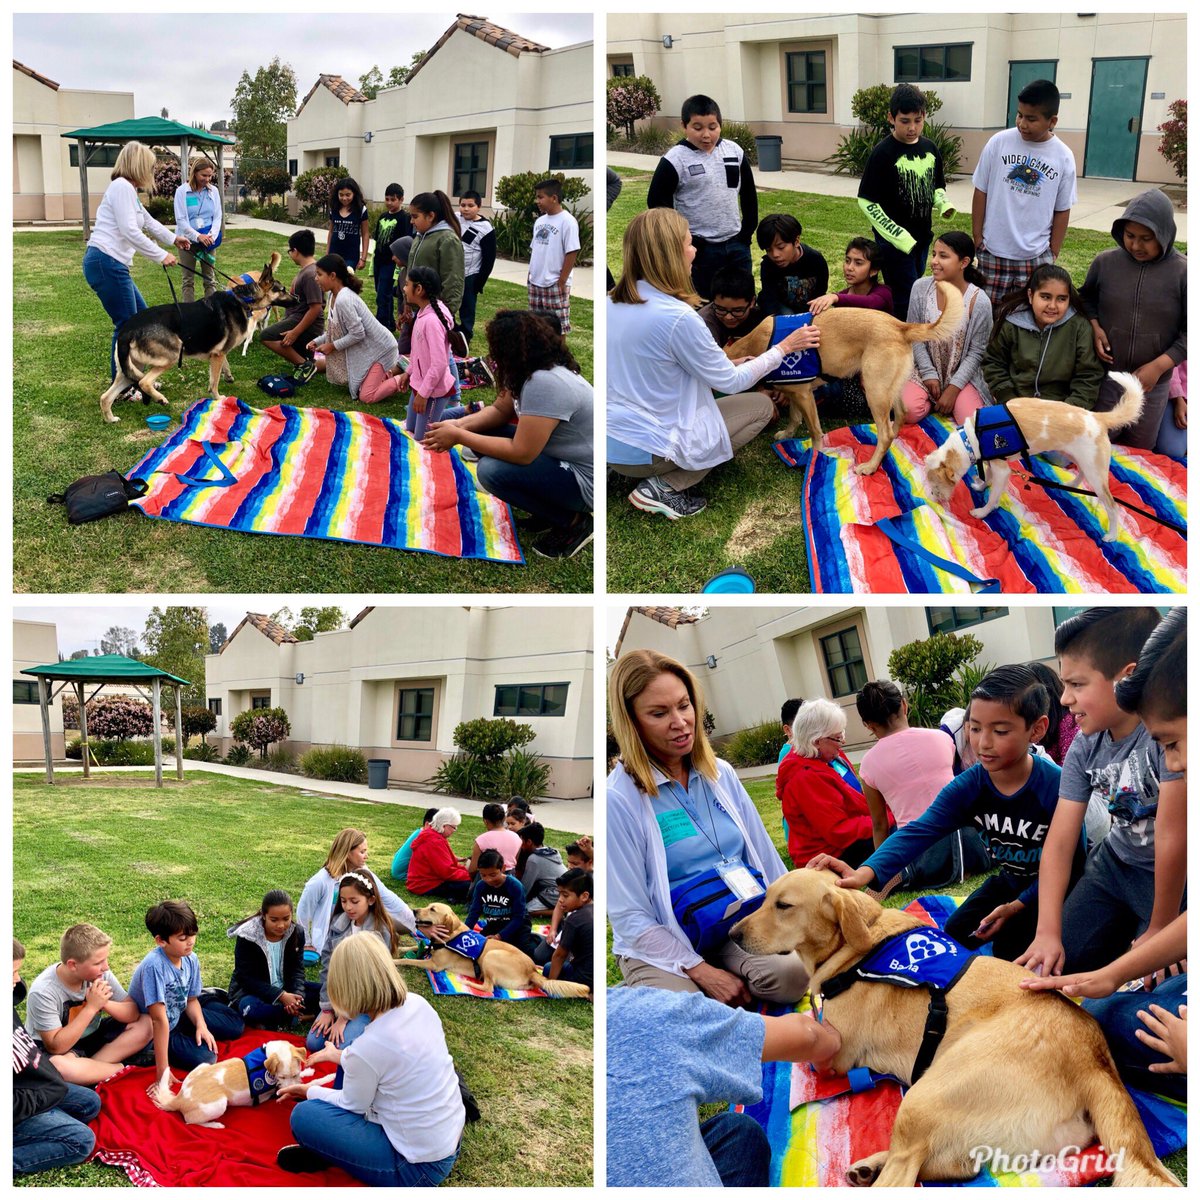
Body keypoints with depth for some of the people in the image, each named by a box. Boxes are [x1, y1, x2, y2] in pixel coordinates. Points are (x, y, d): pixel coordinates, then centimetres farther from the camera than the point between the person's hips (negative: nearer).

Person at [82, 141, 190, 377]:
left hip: (112, 265, 10)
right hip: (106, 262, -10)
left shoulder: (128, 190, 21)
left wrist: (174, 238, 49)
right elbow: (130, 231, -20)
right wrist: (161, 255, -14)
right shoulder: (122, 187, -11)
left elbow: (148, 222, 37)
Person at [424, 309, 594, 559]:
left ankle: (572, 522, -6)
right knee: (482, 432, 5)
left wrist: (459, 437, -20)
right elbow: (500, 411, 13)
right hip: (557, 457, 10)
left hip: (583, 480, -10)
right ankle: (548, 509, 11)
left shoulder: (545, 384, -30)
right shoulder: (531, 371, 1)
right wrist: (460, 424, -6)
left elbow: (521, 453, -29)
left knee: (491, 471, -26)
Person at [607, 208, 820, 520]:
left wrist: (723, 362, 19)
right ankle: (666, 487, -2)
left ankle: (664, 482, 10)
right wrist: (785, 347, 3)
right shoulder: (677, 317, -22)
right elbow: (731, 383, -10)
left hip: (611, 445, 8)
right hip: (647, 451, -8)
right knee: (761, 406, 11)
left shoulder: (613, 303, 1)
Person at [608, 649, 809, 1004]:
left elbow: (765, 856, 12)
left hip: (740, 925, 4)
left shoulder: (721, 774, 5)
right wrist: (702, 972, -17)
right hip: (661, 948, -4)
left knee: (796, 972, -26)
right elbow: (631, 916, -11)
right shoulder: (619, 798, -12)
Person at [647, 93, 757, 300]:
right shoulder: (674, 160, -11)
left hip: (736, 246, 5)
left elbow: (749, 194, 14)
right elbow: (657, 203, -9)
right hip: (699, 249, -4)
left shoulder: (735, 151, 4)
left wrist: (747, 232, 9)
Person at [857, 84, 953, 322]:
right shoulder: (883, 153, -14)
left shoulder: (930, 149, 4)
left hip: (922, 237, 6)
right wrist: (897, 235, -20)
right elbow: (867, 202, -14)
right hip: (894, 240, -6)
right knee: (907, 301, -6)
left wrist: (944, 204, -7)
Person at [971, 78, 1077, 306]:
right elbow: (980, 192, 2)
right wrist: (976, 237, 3)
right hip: (993, 251, 0)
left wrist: (1053, 254, 5)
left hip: (1036, 255, 0)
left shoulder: (1064, 157, -4)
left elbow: (1062, 210, 4)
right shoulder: (998, 143, -6)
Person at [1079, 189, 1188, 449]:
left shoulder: (1182, 272, -12)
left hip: (1153, 384, -1)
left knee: (1140, 448, 17)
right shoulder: (1105, 262, -6)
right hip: (1105, 377, 1)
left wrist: (1159, 366, -16)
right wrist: (1094, 326, -5)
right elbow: (1086, 297, 14)